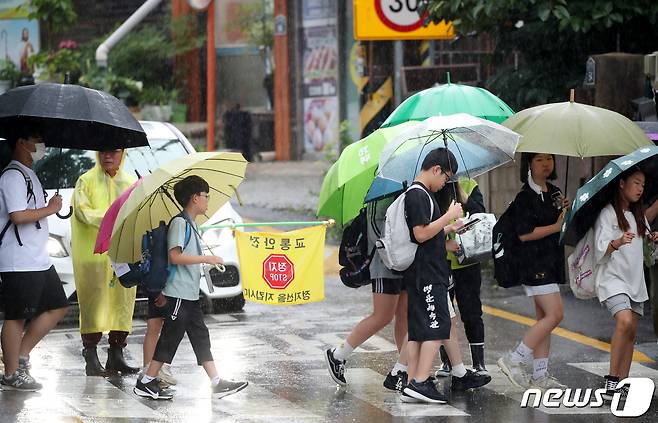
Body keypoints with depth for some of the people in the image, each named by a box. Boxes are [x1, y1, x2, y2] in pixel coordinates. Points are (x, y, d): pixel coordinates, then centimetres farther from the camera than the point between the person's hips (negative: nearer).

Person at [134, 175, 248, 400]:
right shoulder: (179, 222, -12)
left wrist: (165, 291, 20)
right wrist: (206, 259, -17)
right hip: (179, 294, -10)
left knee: (200, 337, 8)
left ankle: (217, 383, 8)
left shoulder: (190, 224, 17)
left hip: (190, 293, 10)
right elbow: (175, 256, -21)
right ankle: (145, 383, 1)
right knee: (170, 337, -5)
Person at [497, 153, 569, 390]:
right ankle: (513, 361, -9)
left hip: (552, 261, 9)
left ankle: (540, 375, 11)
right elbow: (525, 234, -18)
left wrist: (566, 211, 4)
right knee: (554, 315, -14)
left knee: (544, 318, 8)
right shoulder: (525, 197, -11)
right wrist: (556, 226, -16)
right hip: (536, 262, -9)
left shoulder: (554, 193, 14)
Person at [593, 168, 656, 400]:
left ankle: (623, 381, 8)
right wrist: (617, 243, -35)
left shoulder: (638, 215, 15)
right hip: (612, 279, -8)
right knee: (625, 322, -25)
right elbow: (600, 253, -16)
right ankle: (611, 378, -21)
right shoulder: (608, 214, -8)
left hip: (635, 281, 8)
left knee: (631, 333, 4)